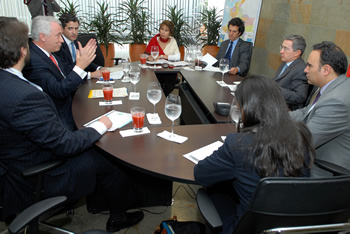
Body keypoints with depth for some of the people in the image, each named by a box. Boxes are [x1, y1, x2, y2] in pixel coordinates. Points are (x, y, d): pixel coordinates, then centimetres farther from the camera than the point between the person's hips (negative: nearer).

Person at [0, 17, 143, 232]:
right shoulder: (24, 96, -35)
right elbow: (65, 145, -28)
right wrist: (100, 126, -13)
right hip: (42, 180, -9)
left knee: (96, 147, 18)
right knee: (113, 158, 3)